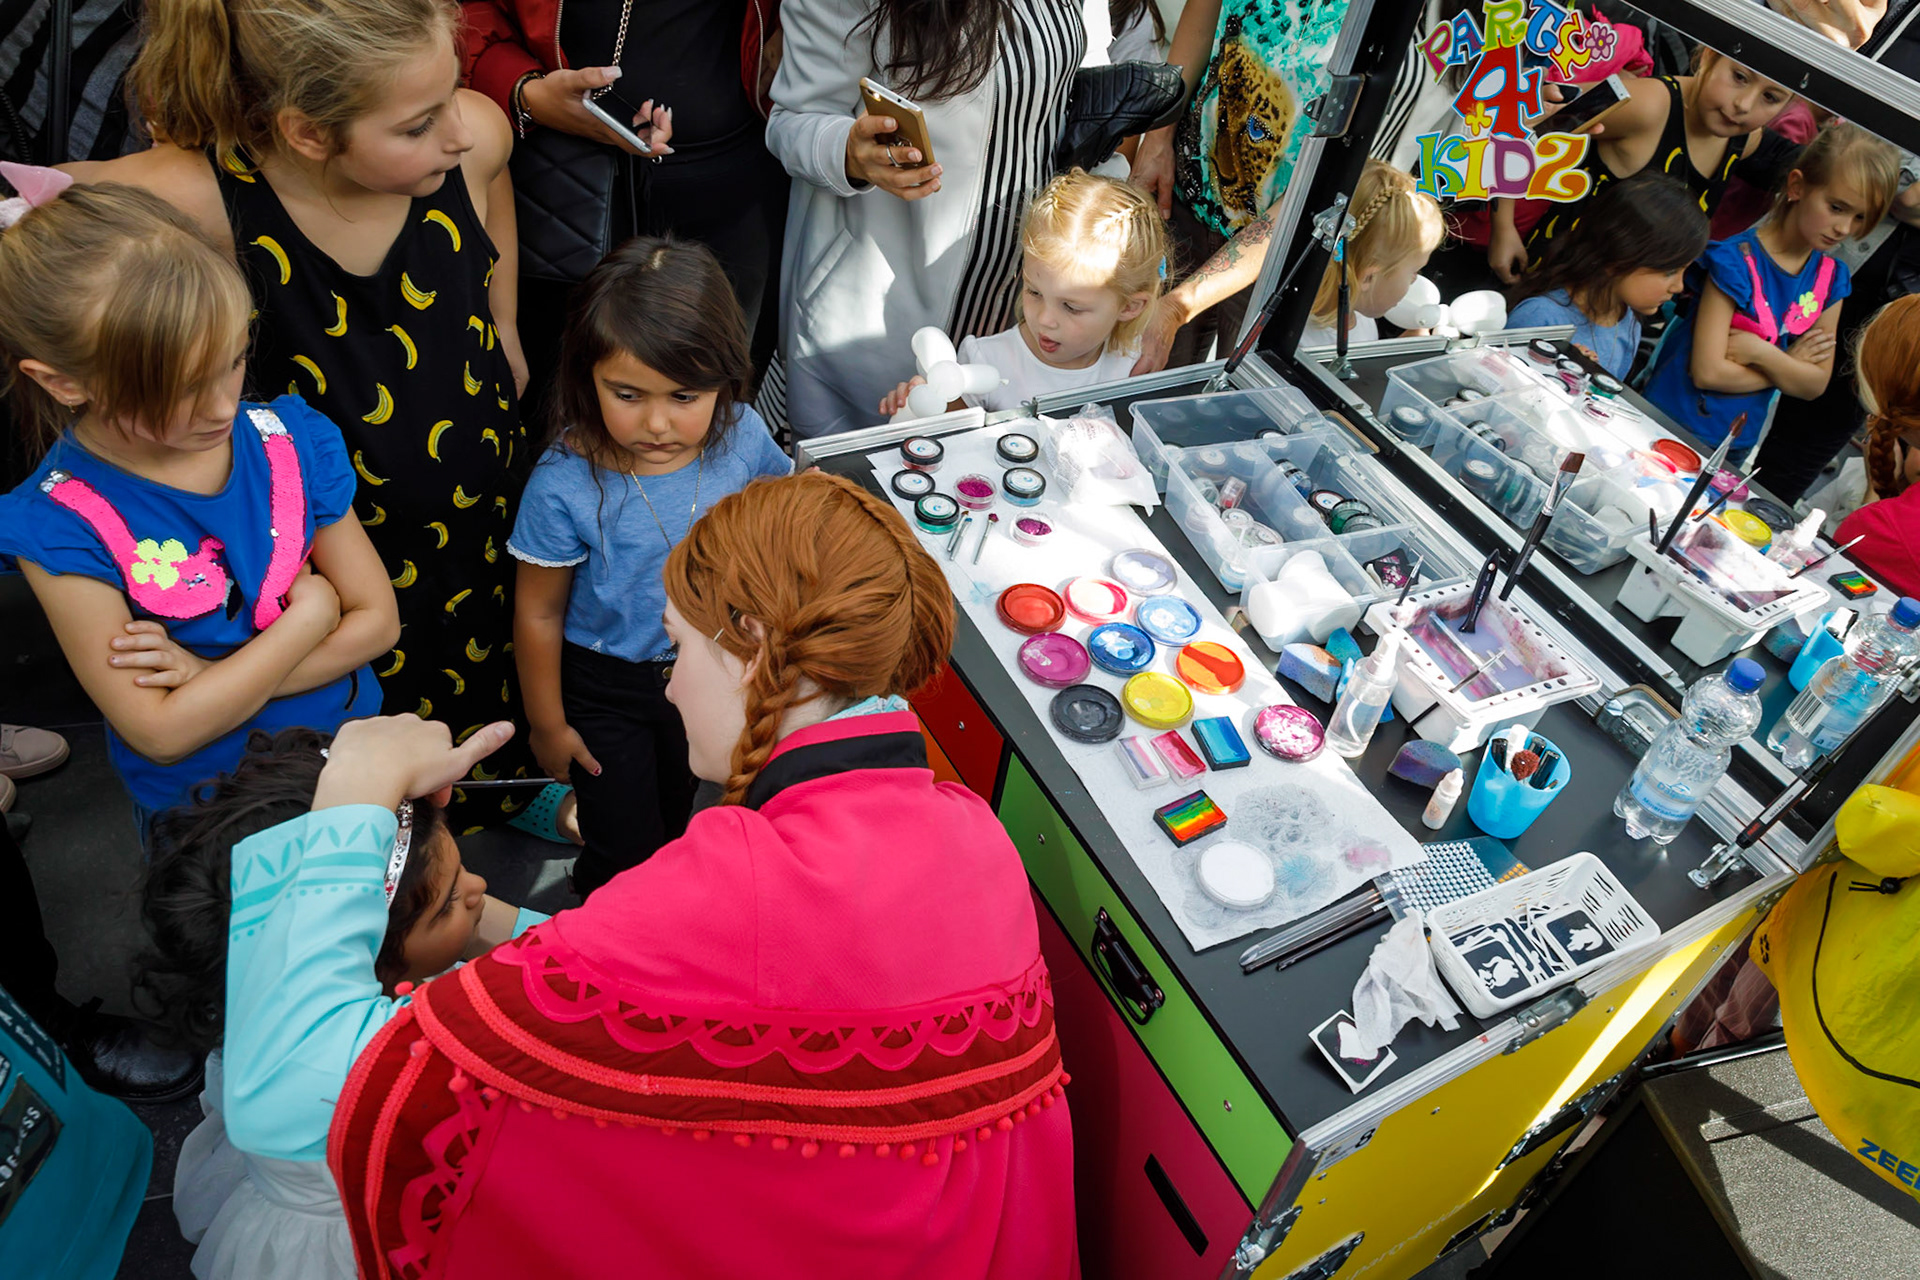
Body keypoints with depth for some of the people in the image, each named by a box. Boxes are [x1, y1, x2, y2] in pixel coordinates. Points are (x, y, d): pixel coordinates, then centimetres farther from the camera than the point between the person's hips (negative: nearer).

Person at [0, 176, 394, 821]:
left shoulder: (291, 441, -15)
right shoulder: (61, 526, -23)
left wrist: (212, 676, -21)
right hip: (201, 812, -2)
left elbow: (377, 619, -11)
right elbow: (162, 732, -22)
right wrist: (310, 613, -20)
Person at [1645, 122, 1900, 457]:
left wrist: (1758, 351, -17)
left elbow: (1815, 384, -3)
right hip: (1669, 421, -6)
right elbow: (1708, 372, -24)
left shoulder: (1831, 277, 0)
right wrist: (1789, 365, -14)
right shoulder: (1736, 260, -18)